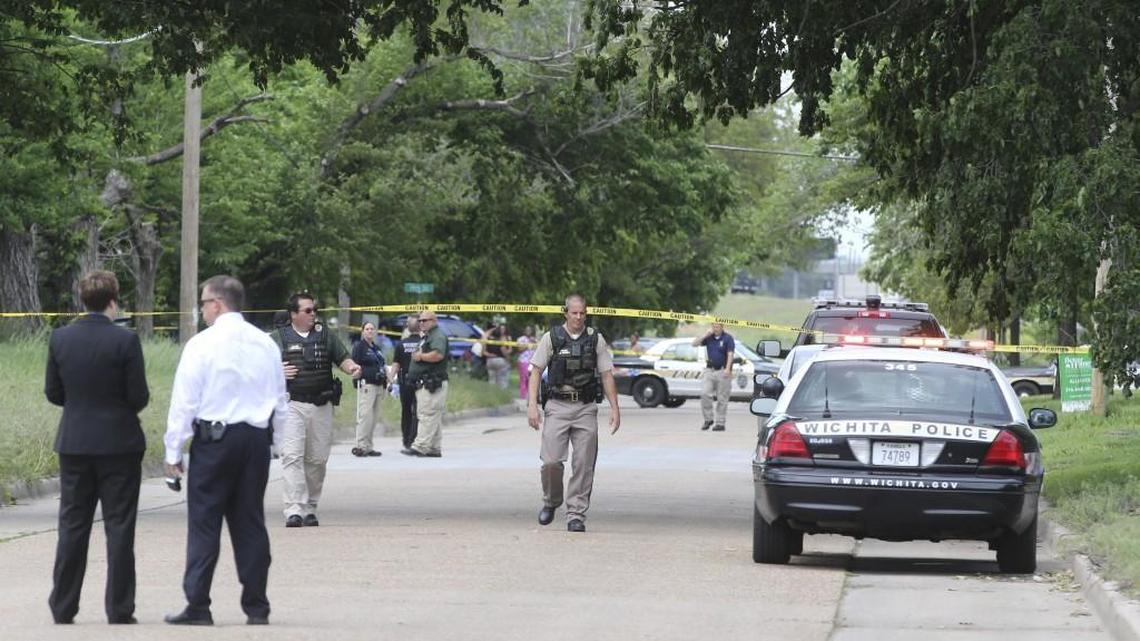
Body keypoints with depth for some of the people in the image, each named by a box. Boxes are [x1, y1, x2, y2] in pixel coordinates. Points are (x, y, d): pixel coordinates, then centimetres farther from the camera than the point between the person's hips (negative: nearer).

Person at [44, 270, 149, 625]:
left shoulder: (60, 338, -2)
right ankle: (119, 609, 3)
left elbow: (52, 392, 3)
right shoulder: (125, 340, -13)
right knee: (119, 527, 3)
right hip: (118, 444, -3)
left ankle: (63, 608, 10)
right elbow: (139, 396, -12)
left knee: (72, 525, 9)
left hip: (74, 443, 3)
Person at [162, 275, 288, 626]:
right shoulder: (265, 344, 8)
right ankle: (256, 606, 9)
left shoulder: (202, 344, -8)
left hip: (214, 438, -5)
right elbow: (281, 402, 13)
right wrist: (273, 443, 21)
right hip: (258, 438, 5)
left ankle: (197, 606, -4)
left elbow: (184, 401, -7)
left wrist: (173, 452, -2)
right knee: (250, 522, 9)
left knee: (204, 523, -1)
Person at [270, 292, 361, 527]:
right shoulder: (278, 338, 6)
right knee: (292, 456, -15)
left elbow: (343, 359, 14)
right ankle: (294, 510, -20)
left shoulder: (325, 336, 14)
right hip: (291, 405, -3)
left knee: (317, 459, 6)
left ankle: (310, 508, 17)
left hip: (321, 406, 3)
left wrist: (352, 367, -8)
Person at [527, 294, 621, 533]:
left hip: (586, 408, 1)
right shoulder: (551, 338, 3)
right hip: (557, 407, -1)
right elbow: (536, 372, 4)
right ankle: (551, 502, 16)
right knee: (551, 460, -9)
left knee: (584, 465, -2)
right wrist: (532, 405, -6)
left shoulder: (596, 339, 8)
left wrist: (614, 407, 2)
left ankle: (576, 515, 4)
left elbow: (607, 375, 9)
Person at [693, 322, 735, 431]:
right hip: (709, 370, 4)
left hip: (722, 372, -4)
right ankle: (708, 419, 4)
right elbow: (694, 343, 6)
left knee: (722, 398, 0)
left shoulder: (728, 338, -4)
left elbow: (730, 354, -12)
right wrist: (705, 335, -6)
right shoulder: (709, 337, 8)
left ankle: (720, 423, 5)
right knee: (705, 394, -8)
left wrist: (728, 369, -23)